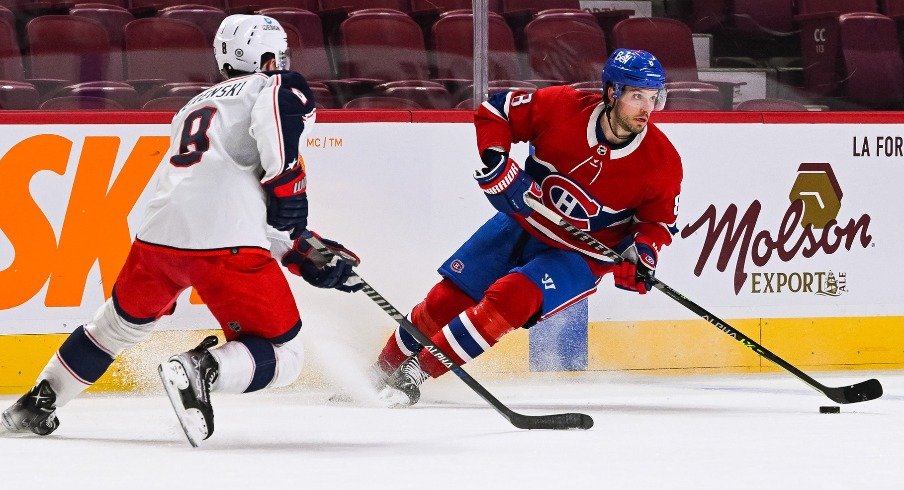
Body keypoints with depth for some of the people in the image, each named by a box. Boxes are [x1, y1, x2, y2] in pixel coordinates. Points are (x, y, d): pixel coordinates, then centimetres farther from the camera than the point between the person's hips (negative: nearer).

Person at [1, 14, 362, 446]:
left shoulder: (196, 106, 32)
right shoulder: (276, 87, 11)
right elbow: (276, 121, -17)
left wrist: (301, 256, 26)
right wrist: (288, 184, -10)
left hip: (159, 232, 7)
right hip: (225, 245, -7)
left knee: (121, 321, 32)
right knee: (281, 355, 3)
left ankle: (37, 404, 35)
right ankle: (202, 370, -23)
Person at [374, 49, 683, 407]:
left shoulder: (662, 162, -17)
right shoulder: (562, 107, -19)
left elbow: (660, 218, -2)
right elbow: (495, 111, -5)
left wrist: (643, 250, -21)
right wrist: (495, 161, -20)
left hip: (580, 254, -2)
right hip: (522, 223, 2)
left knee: (510, 298, -26)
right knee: (447, 299, 2)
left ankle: (415, 374, -19)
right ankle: (379, 373, 23)